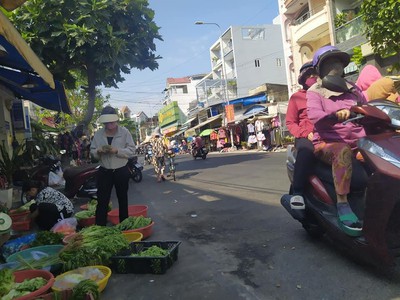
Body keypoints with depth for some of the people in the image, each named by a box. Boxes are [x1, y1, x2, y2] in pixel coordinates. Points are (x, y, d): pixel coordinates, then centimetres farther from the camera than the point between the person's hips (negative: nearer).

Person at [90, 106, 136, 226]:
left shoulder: (124, 132, -7)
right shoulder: (98, 134, 2)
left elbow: (131, 151, -9)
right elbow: (92, 151, 7)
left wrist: (117, 150, -24)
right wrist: (98, 151, -16)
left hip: (121, 171, -1)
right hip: (104, 172, 1)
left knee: (123, 200, 14)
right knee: (102, 201, -1)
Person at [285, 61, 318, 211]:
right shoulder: (297, 97, 15)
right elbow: (290, 122, 8)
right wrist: (306, 133, -7)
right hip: (307, 137, -3)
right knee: (306, 151, -37)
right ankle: (297, 191, -36)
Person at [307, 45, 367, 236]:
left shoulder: (352, 88, 21)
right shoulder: (315, 92, 4)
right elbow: (314, 116, -16)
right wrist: (336, 115, -35)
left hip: (358, 142, 5)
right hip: (328, 143, -5)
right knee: (343, 151, -37)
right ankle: (342, 203, -34)